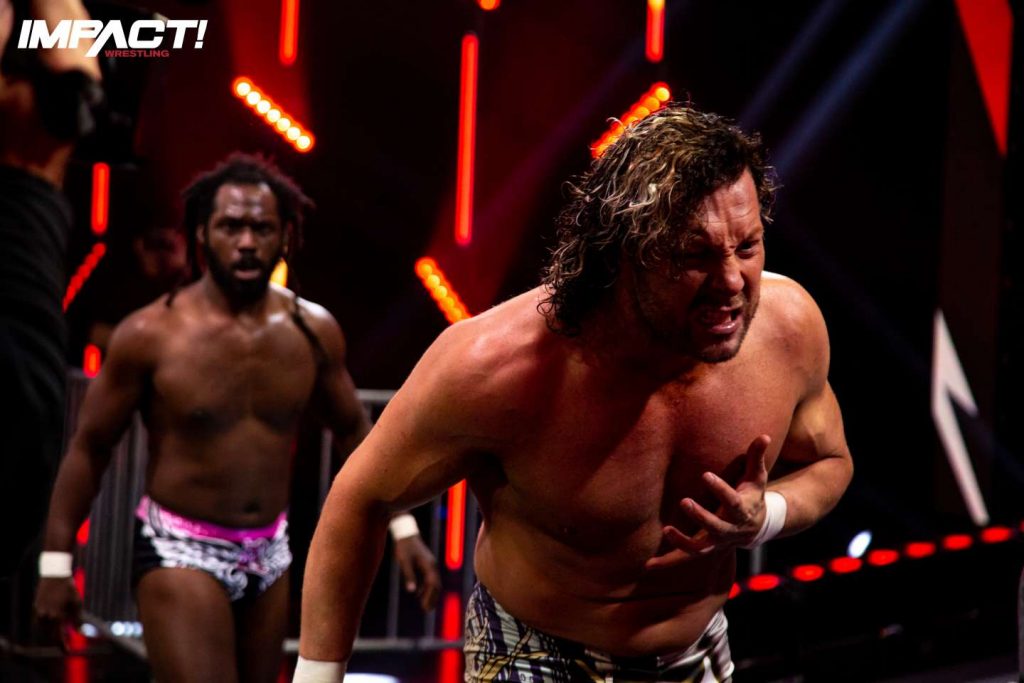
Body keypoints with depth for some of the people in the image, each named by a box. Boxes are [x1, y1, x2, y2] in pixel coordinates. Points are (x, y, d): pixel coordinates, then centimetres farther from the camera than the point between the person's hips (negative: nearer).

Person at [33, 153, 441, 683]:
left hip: (270, 553, 5)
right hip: (180, 552, -5)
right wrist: (56, 562, -7)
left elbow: (354, 429, 12)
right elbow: (89, 447, -5)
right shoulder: (151, 335, -14)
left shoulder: (313, 331, -3)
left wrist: (402, 527, 5)